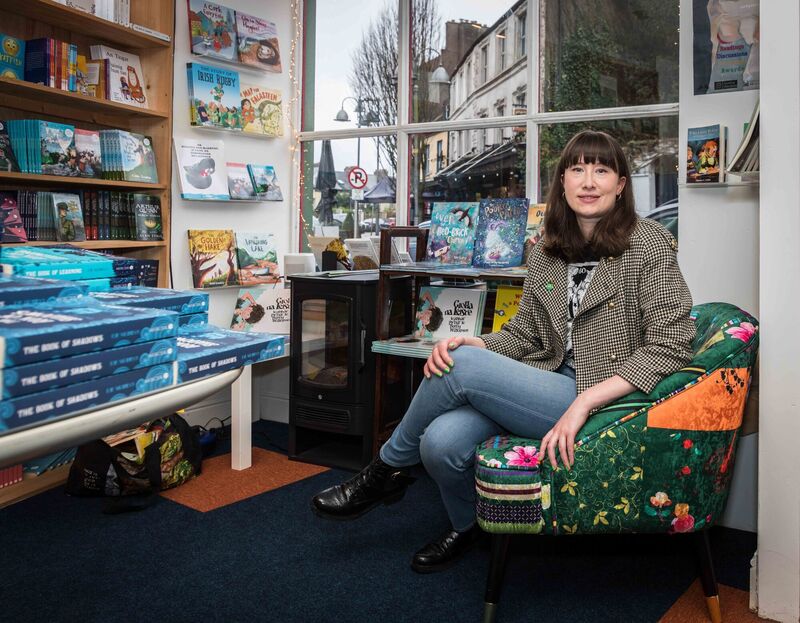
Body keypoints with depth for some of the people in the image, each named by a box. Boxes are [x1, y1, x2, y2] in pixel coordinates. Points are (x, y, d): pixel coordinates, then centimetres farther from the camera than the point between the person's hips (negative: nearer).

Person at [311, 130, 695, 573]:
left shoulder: (648, 243, -5)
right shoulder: (546, 251, 11)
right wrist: (472, 344, -10)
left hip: (606, 400, -5)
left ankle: (387, 469, 2)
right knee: (441, 442, -24)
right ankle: (465, 525, 12)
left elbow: (671, 344, -12)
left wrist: (584, 402, -22)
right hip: (548, 383, 5)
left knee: (462, 366, -25)